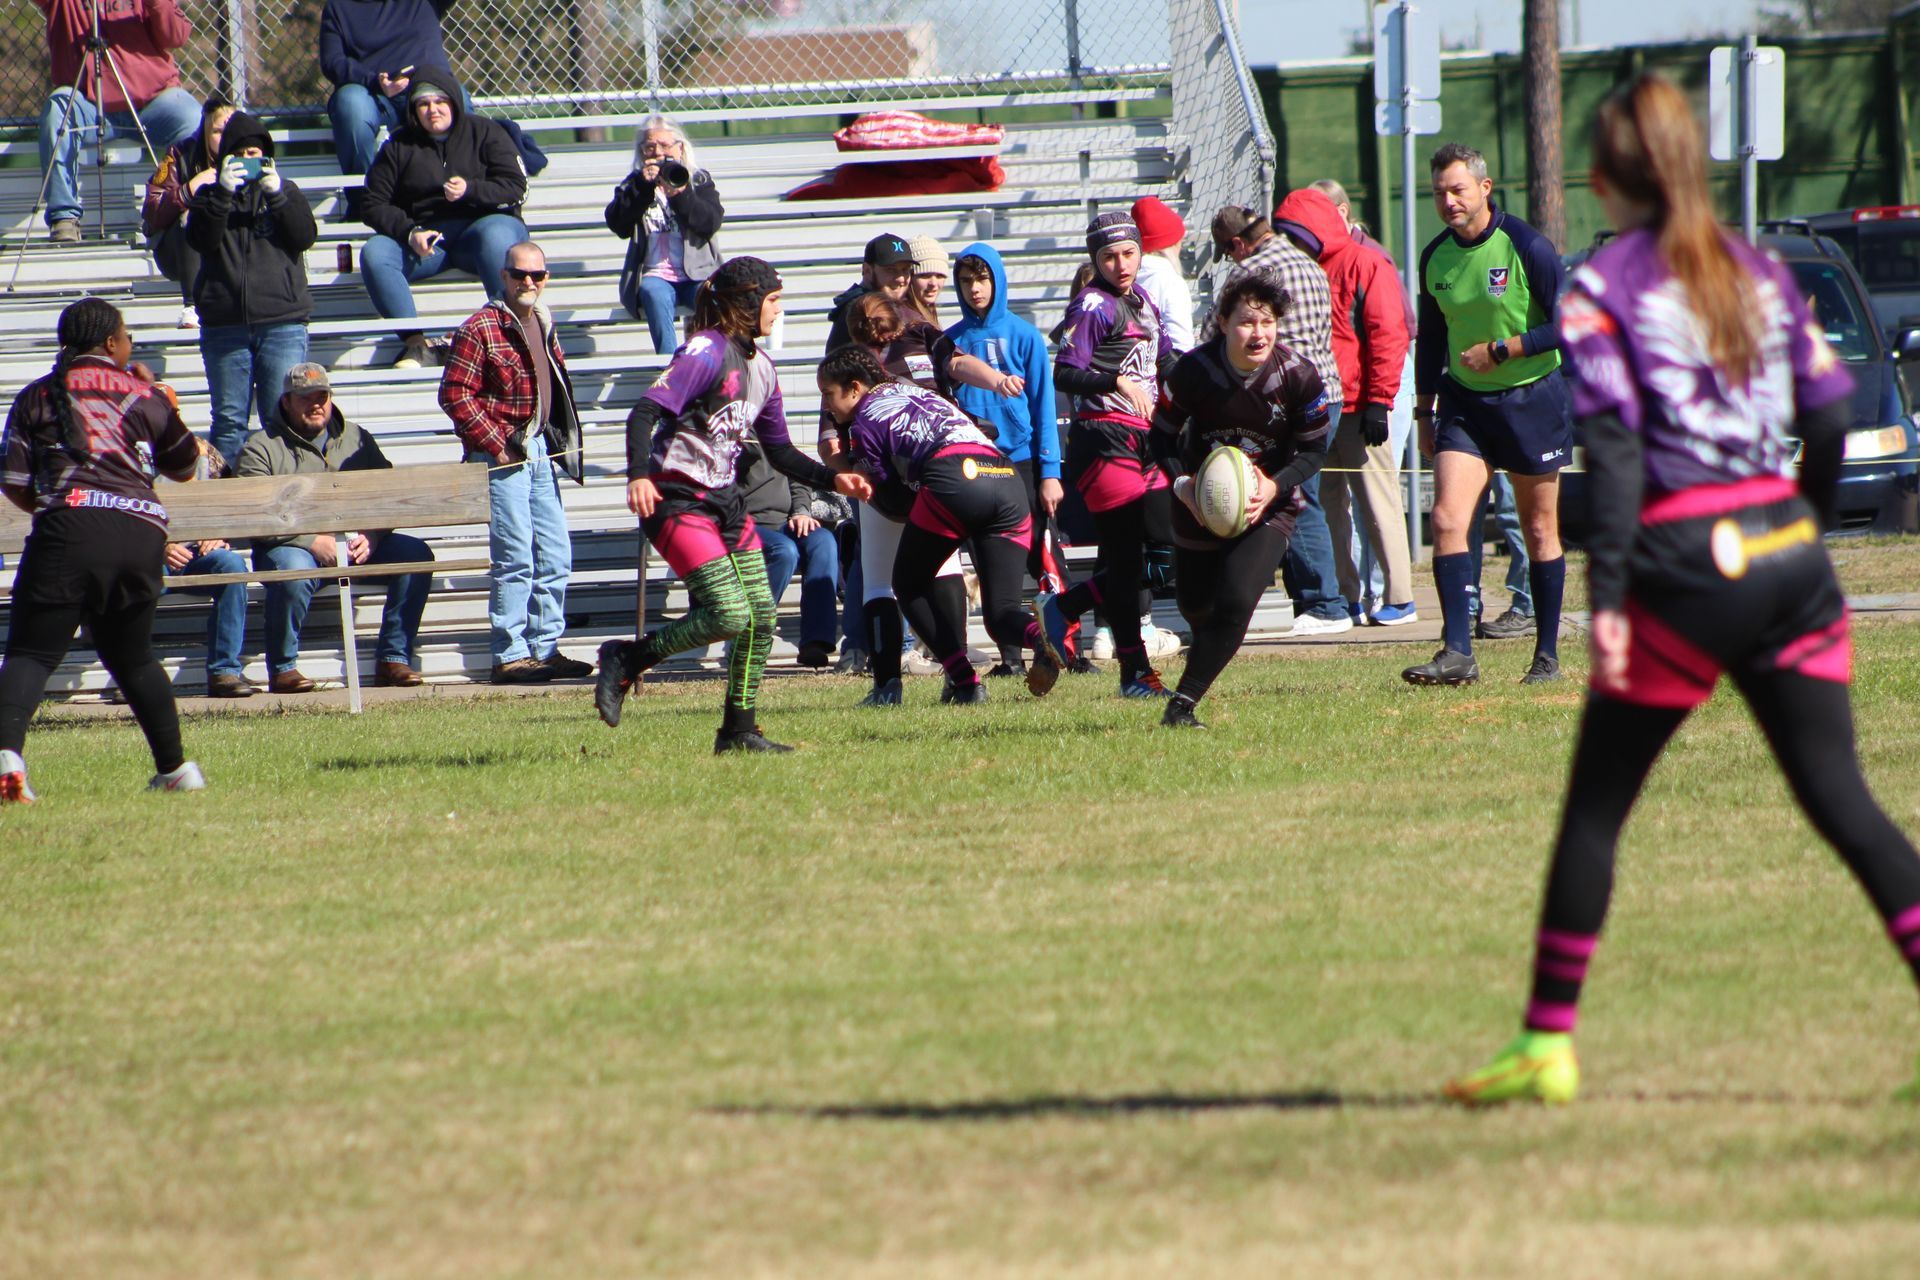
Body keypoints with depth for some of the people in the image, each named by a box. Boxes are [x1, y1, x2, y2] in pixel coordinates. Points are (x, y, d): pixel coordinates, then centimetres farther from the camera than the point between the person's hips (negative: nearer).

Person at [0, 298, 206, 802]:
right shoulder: (143, 395, 16)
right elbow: (184, 467, 29)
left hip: (69, 530, -3)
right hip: (142, 531, 3)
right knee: (133, 656, 21)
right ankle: (175, 766, 25)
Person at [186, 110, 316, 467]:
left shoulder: (285, 192, 14)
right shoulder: (210, 195, 12)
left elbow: (305, 237, -1)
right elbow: (201, 240, -6)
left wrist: (277, 195, -13)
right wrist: (223, 193, -17)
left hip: (282, 323, 0)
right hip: (225, 327, 0)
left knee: (282, 419, -5)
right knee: (229, 420, 1)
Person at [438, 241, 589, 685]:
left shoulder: (543, 325, 15)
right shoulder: (480, 329, -10)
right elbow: (455, 395, -14)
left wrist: (561, 443, 15)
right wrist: (495, 444, -17)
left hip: (541, 451, 8)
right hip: (503, 455, -8)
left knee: (556, 557, 9)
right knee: (515, 558, -10)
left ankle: (546, 648, 17)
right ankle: (510, 656, -7)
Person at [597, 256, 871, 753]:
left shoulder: (760, 365, 14)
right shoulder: (708, 352, -14)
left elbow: (780, 451, 21)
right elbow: (646, 412, -24)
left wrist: (833, 479, 8)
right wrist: (638, 476, -38)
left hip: (726, 501, 9)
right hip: (677, 500, -9)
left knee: (761, 618, 4)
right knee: (730, 614, -19)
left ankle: (739, 731, 14)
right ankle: (626, 659, -3)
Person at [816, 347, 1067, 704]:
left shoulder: (863, 422, 13)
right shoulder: (914, 391, 35)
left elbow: (883, 490, 14)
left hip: (953, 477, -6)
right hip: (1009, 480, 6)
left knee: (909, 585, 17)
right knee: (1001, 615, 9)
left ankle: (965, 682, 2)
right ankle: (1042, 636, -26)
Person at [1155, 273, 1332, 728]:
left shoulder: (1298, 376, -19)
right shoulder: (1193, 371, -19)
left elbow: (1314, 450, -7)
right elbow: (1162, 437, -6)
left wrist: (1275, 487, -24)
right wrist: (1183, 484, -23)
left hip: (1269, 503, -1)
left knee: (1236, 603, -19)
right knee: (1195, 606, 12)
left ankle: (1183, 702, -10)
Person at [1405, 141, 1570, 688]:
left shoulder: (1526, 247, -13)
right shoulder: (1435, 257, 4)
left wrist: (1500, 350, -16)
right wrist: (1424, 411, 15)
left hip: (1531, 398, -4)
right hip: (1464, 400, 4)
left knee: (1539, 531, 5)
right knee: (1447, 520, -13)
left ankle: (1548, 656, 15)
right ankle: (1457, 653, -14)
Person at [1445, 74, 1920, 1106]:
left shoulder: (1602, 289, -2)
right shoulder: (1760, 272, 12)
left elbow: (1616, 447, -11)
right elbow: (1827, 416, 10)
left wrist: (1608, 595, -14)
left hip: (1685, 565, -4)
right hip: (1788, 554, 4)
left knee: (1595, 807, 5)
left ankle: (1547, 1045, 7)